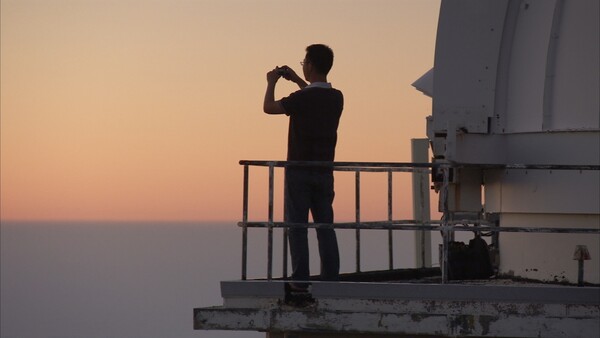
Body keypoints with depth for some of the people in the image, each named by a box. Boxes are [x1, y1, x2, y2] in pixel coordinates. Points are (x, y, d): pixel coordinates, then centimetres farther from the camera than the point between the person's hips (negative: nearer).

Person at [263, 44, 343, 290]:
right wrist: (296, 80, 31)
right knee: (325, 226, 8)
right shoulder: (336, 98, 3)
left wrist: (271, 82, 13)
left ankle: (300, 279, -5)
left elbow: (269, 107, -4)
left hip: (299, 170, -5)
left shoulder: (302, 99, -16)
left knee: (297, 225, -1)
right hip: (325, 171, 5)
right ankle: (330, 277, 5)